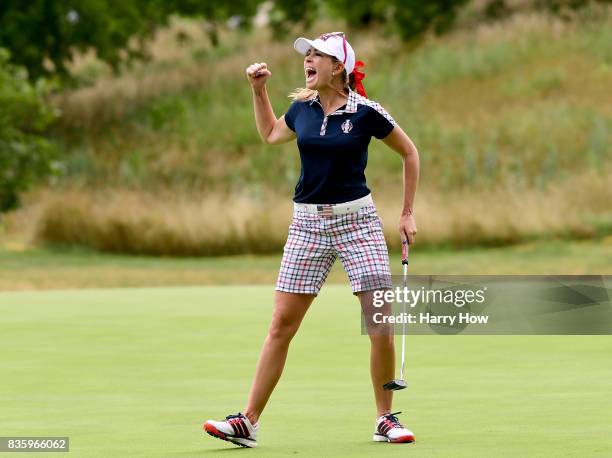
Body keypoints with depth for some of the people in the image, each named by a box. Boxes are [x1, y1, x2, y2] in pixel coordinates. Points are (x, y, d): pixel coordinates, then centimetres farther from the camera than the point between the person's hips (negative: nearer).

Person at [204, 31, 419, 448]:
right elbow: (271, 134, 29)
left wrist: (408, 214, 6)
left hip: (357, 218, -3)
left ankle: (386, 420, 7)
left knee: (381, 322, -7)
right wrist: (259, 89, 18)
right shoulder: (302, 109, 6)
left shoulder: (366, 112, -7)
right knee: (282, 323, -1)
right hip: (308, 222, 3)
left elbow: (410, 153, 6)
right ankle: (248, 422, 0)